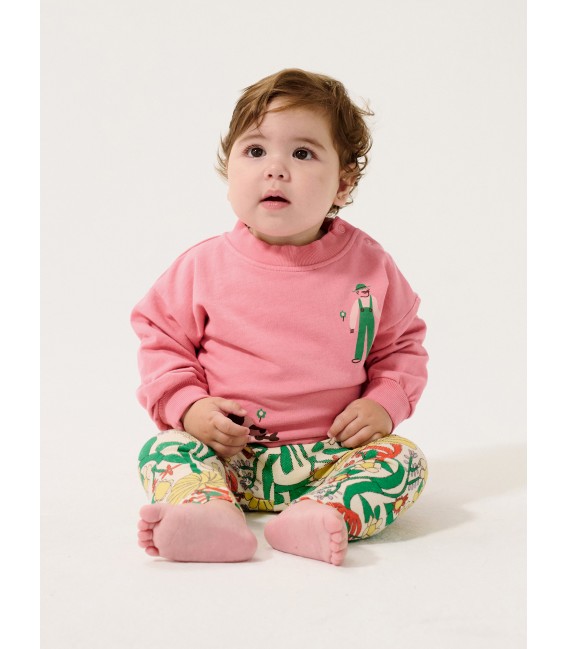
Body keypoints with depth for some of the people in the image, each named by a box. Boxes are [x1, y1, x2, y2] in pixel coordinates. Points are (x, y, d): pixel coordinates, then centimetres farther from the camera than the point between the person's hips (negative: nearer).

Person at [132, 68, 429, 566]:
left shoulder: (368, 265, 0)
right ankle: (208, 513, -49)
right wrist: (187, 406, -9)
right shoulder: (205, 265, -2)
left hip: (331, 452, 0)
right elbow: (163, 340, 7)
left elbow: (402, 345, 12)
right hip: (229, 452, 0)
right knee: (162, 450, -22)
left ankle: (322, 517, -44)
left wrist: (385, 403, -6)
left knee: (403, 459, -21)